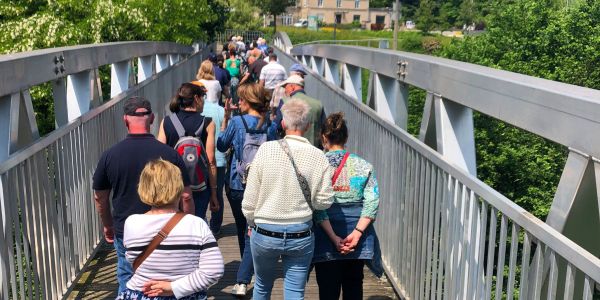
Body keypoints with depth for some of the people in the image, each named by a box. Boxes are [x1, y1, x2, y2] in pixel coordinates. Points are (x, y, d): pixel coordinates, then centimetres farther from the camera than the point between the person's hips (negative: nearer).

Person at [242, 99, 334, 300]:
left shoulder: (266, 150, -10)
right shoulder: (318, 157, -9)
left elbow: (250, 198, -6)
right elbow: (323, 201, -8)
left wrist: (252, 222, 11)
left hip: (265, 232, 0)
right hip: (301, 235, 0)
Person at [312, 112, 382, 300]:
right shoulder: (363, 166, 3)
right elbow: (372, 202, -7)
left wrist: (334, 238, -13)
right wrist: (356, 233, -12)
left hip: (326, 240, -2)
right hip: (358, 241, 3)